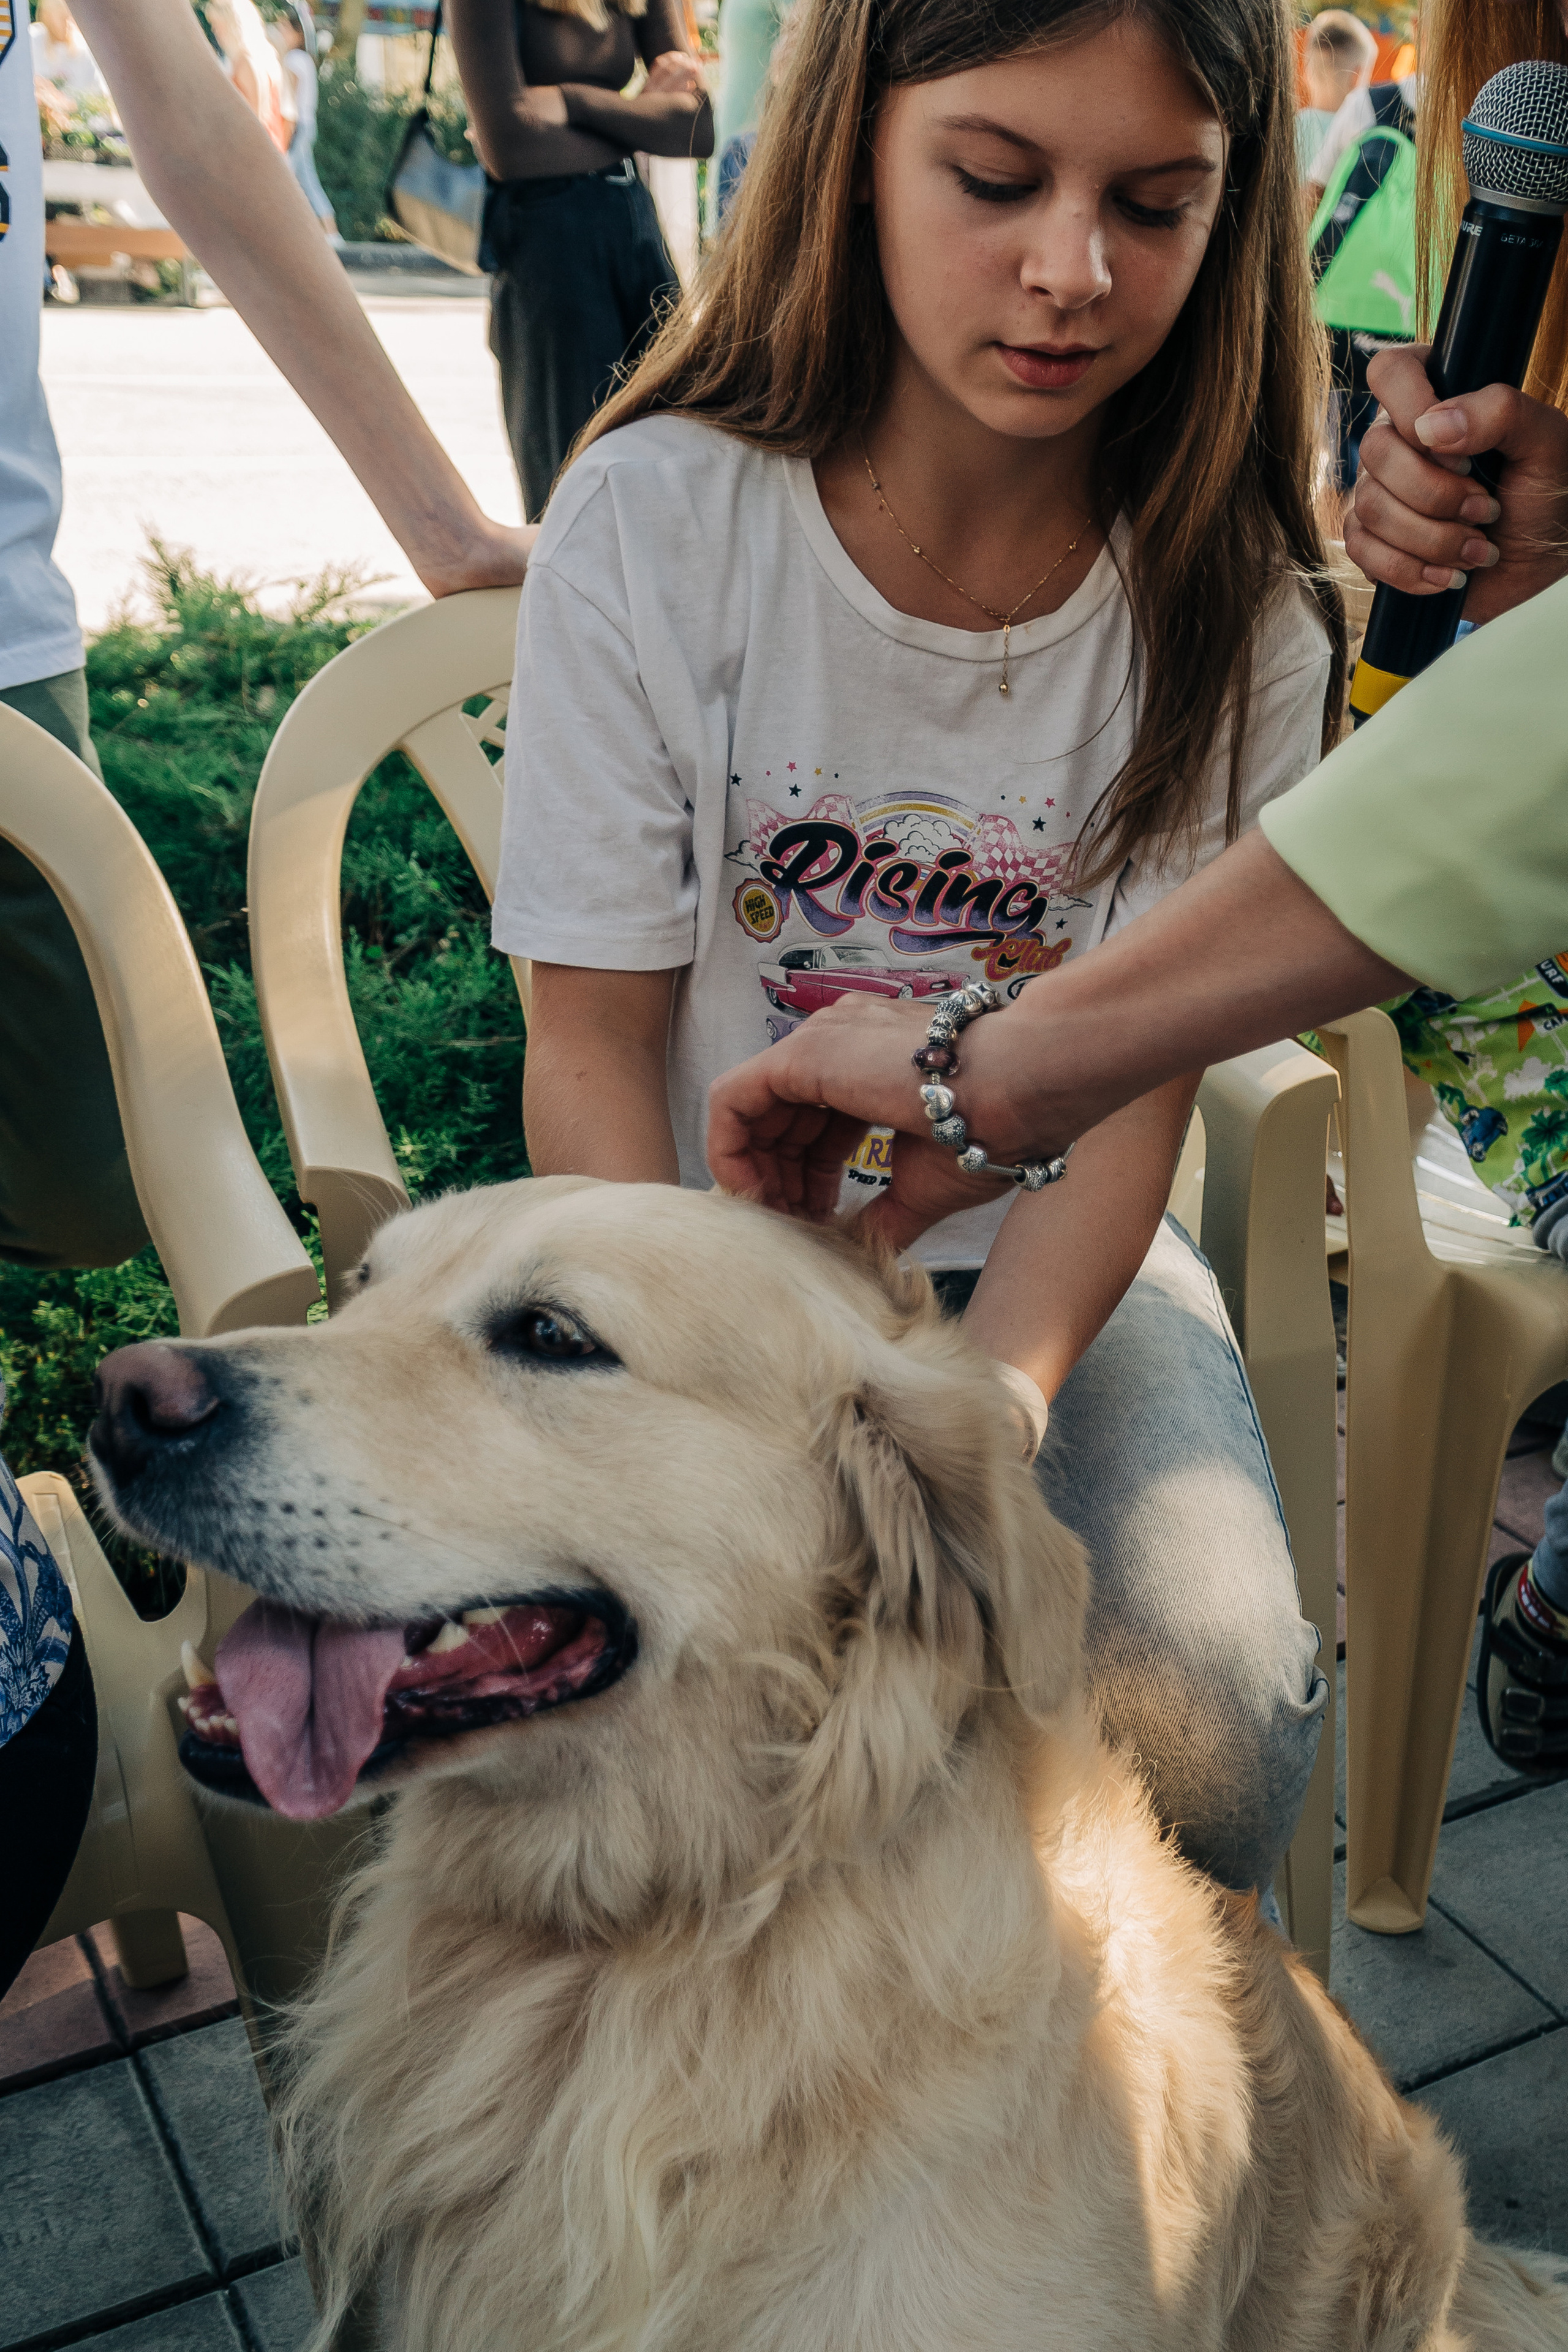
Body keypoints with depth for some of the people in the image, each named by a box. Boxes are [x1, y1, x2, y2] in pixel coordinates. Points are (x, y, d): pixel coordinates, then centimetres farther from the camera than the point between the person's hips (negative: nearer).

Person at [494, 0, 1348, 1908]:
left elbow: (1135, 1085, -10)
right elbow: (596, 1042, -10)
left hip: (1056, 1263, 2)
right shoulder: (650, 521, -12)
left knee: (1214, 1718, -23)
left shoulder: (1235, 610, -8)